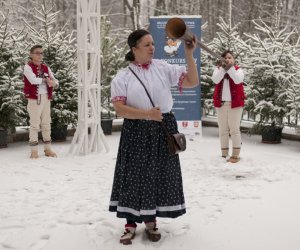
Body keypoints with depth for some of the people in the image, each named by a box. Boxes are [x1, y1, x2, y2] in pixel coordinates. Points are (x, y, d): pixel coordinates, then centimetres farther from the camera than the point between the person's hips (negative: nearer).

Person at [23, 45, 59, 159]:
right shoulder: (28, 67, -2)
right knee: (34, 124, -5)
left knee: (46, 123, 9)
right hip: (34, 99, -6)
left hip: (46, 98, 6)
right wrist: (45, 79, -5)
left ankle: (47, 149, 17)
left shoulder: (46, 68, 15)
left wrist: (53, 83, -15)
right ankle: (34, 151, 0)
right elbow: (33, 80, -20)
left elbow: (56, 82, 8)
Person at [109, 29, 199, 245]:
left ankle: (151, 221, 23)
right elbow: (120, 108, -12)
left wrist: (189, 55, -11)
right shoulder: (123, 76, -3)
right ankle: (131, 223, 16)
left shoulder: (163, 68, 2)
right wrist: (146, 114, -23)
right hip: (136, 131, -2)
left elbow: (193, 82, -1)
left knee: (159, 175, 8)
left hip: (163, 129, 2)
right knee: (134, 176, 3)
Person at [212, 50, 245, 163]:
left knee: (234, 129, -4)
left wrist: (230, 68, -17)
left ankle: (235, 155, -1)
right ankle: (224, 154, 12)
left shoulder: (238, 69, 3)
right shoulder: (218, 69, 8)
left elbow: (238, 80, -17)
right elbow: (215, 80, -12)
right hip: (221, 103, 3)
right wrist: (223, 68, -18)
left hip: (235, 103, -2)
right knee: (223, 130, 6)